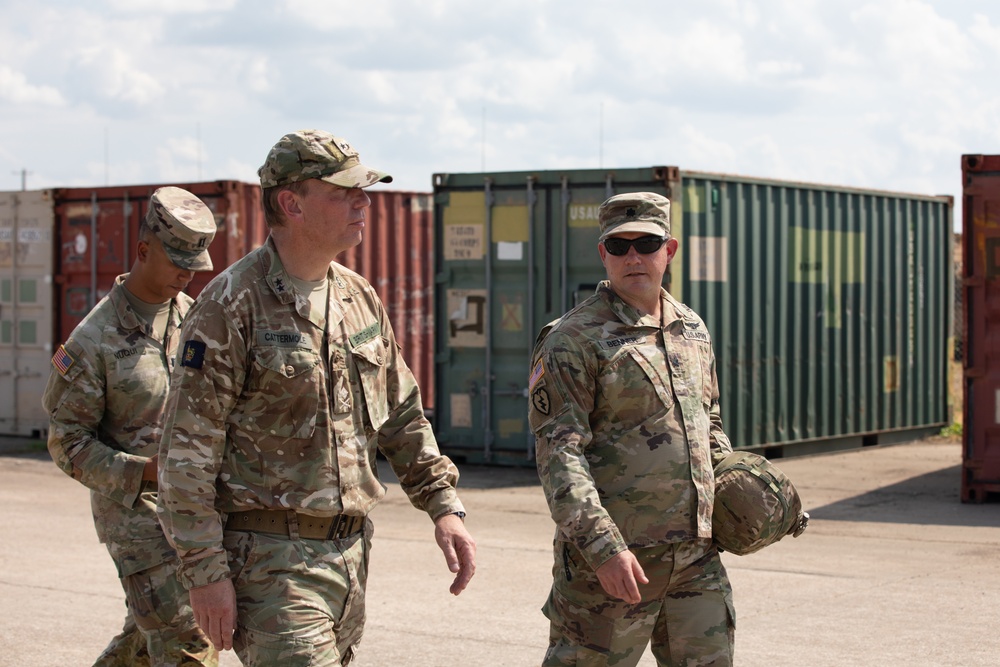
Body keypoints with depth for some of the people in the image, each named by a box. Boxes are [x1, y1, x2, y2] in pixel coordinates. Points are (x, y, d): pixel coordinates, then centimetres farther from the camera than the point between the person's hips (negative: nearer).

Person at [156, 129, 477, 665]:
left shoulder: (360, 298, 10)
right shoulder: (232, 305, -13)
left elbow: (402, 417, 19)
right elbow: (187, 451, -14)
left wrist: (444, 505, 10)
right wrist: (204, 571, -17)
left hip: (350, 552, 8)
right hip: (270, 558, -7)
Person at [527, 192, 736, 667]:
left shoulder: (692, 330, 13)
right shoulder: (573, 340, -9)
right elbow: (558, 453, -15)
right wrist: (602, 547, -23)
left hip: (696, 557, 7)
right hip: (613, 559, -6)